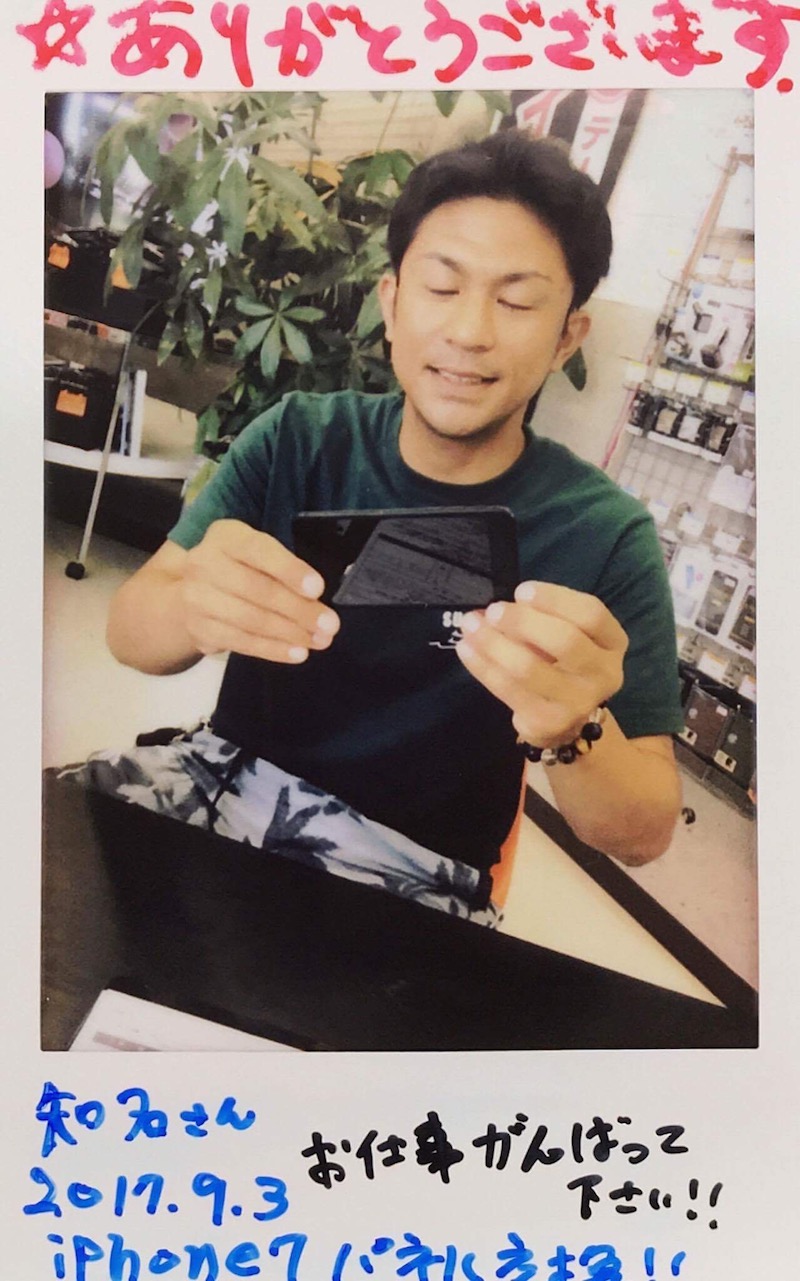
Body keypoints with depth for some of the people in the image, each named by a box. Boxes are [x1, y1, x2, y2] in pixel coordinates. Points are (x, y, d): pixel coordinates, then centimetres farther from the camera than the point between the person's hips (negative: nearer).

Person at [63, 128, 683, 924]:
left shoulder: (603, 534, -10)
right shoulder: (297, 439, -2)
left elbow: (642, 831, -10)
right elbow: (129, 632, -10)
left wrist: (575, 733, -33)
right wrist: (191, 610, -34)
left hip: (413, 867, -3)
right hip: (229, 775, 4)